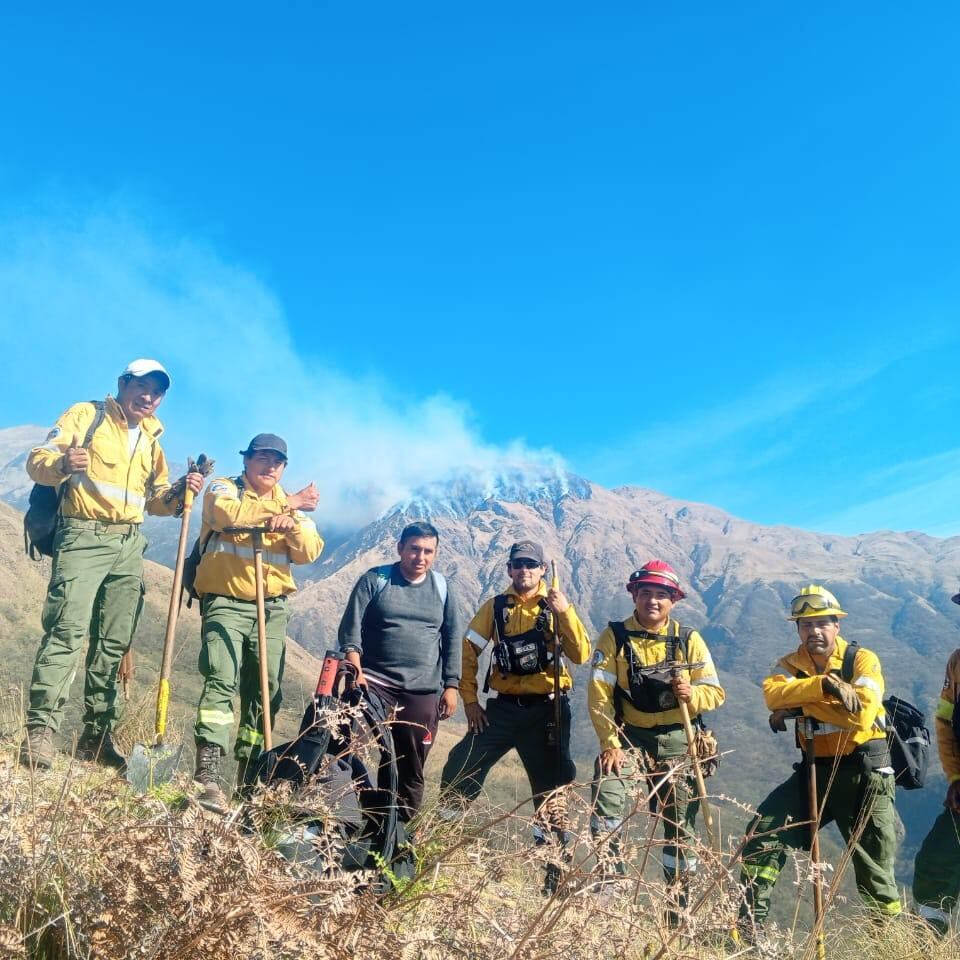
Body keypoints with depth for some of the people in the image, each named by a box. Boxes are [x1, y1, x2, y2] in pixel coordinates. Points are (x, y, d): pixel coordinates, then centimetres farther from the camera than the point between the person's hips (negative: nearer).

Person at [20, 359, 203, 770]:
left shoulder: (151, 440, 20)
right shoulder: (85, 415, 2)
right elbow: (37, 460, -6)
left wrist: (178, 493, 0)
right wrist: (61, 464, -30)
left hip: (129, 546, 6)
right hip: (84, 537, -6)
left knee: (114, 642, 4)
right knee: (67, 630, -18)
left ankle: (96, 735, 10)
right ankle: (40, 729, -16)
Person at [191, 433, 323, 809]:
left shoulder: (293, 506, 16)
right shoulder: (223, 489, 3)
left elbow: (310, 552, 2)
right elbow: (231, 515, -21)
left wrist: (293, 524, -17)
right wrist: (285, 504, -15)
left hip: (272, 609, 5)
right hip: (226, 603, -4)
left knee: (267, 691, 4)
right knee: (222, 680, -20)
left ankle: (249, 772, 13)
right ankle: (207, 773, -25)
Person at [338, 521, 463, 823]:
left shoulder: (441, 587, 9)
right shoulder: (374, 580, 1)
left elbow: (453, 639, 12)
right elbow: (350, 630, -3)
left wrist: (451, 685, 6)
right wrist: (356, 673, -17)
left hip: (423, 692, 2)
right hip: (374, 683, -2)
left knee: (412, 768, 8)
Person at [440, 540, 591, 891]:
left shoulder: (556, 607, -1)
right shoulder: (496, 607, 3)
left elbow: (581, 655, -12)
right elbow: (467, 651, 5)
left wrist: (565, 612, -23)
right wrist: (469, 700, -1)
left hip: (546, 708, -1)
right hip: (503, 707, 2)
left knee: (550, 792, 8)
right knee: (457, 775, -4)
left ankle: (557, 873, 22)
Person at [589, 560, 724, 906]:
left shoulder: (688, 639, -3)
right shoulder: (615, 637, -7)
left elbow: (715, 692, -5)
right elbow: (599, 695, -13)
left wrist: (692, 693, -27)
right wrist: (610, 743, -20)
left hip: (676, 741, 1)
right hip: (628, 735, -1)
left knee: (680, 822, 10)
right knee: (606, 797, -24)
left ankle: (679, 902, 27)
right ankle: (608, 880, -9)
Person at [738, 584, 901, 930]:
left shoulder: (863, 660, -8)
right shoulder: (791, 665, 3)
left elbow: (862, 714, -25)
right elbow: (772, 692, -21)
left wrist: (801, 705, -21)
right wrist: (823, 685, -33)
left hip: (864, 773, -3)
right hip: (815, 770, 4)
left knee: (875, 869, 4)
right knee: (764, 831, -8)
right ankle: (749, 924, 1)